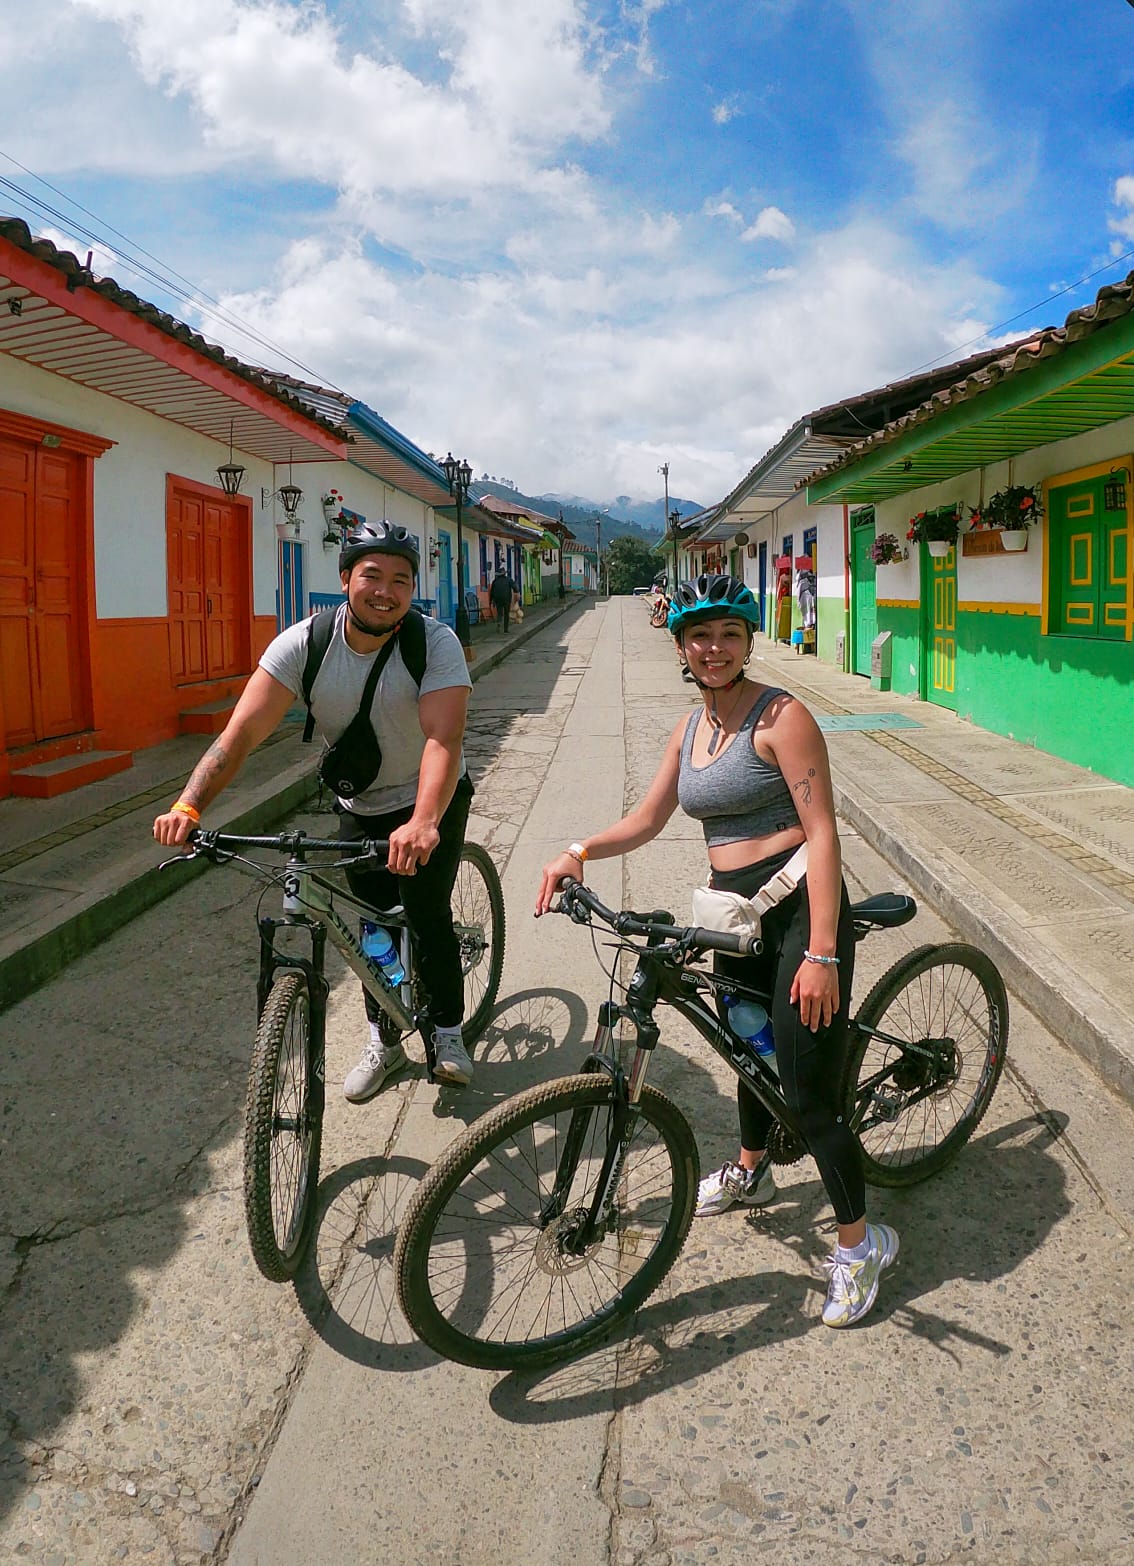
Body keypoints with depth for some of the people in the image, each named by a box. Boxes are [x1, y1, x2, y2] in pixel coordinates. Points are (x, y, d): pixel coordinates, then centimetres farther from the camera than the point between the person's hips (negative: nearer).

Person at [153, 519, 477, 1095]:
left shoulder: (436, 643, -25)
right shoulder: (303, 645, -20)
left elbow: (443, 738, -38)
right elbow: (241, 731, -27)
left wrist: (423, 822, -55)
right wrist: (189, 805, -42)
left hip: (432, 800, -2)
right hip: (360, 806, 3)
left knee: (426, 913, -12)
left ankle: (448, 1031, 12)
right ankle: (383, 1041, 29)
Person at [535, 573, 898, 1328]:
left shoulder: (780, 716, -14)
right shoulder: (692, 727, 10)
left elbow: (822, 834, -18)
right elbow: (647, 820, 16)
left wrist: (820, 953, -24)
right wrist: (579, 852, -1)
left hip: (801, 908, -7)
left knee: (811, 1092, -5)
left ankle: (859, 1243, 15)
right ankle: (751, 1171, 51)